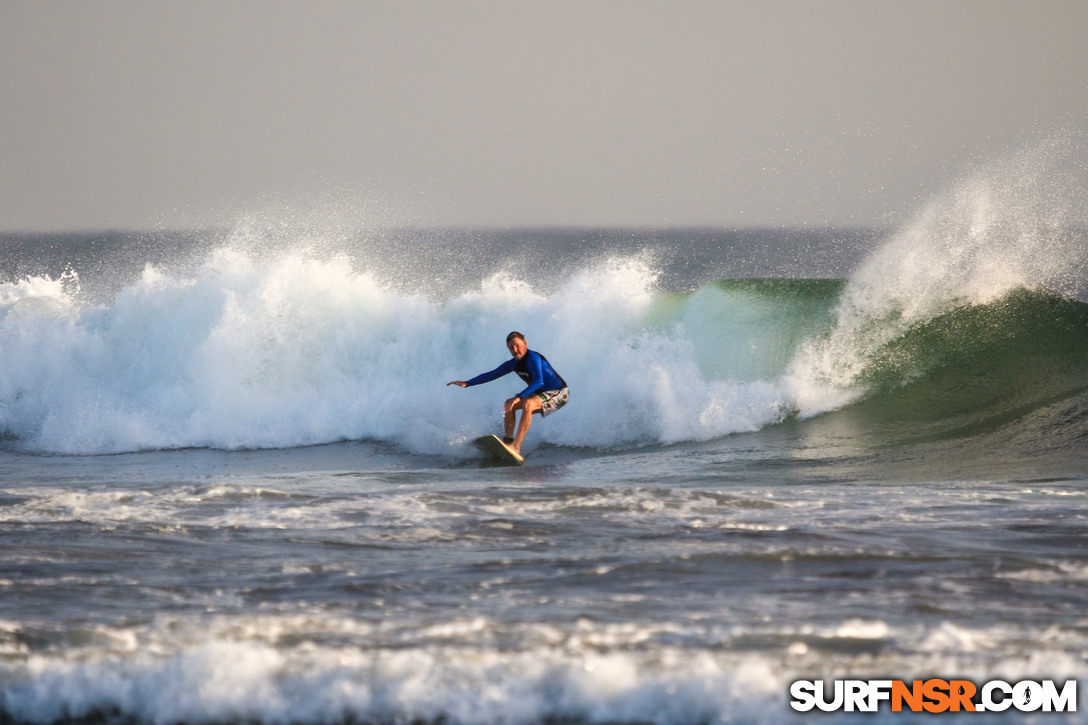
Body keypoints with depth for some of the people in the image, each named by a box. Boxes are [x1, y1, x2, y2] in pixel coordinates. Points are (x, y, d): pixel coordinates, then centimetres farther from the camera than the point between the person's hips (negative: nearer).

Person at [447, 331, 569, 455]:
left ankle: (516, 447, -36)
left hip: (559, 394, -9)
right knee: (509, 404, 2)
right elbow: (491, 375, 12)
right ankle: (508, 441, -4)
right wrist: (466, 383, 8)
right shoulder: (513, 364, 5)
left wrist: (519, 397, -39)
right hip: (542, 394, 9)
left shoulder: (533, 358, -21)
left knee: (527, 404, -32)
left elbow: (538, 381, -32)